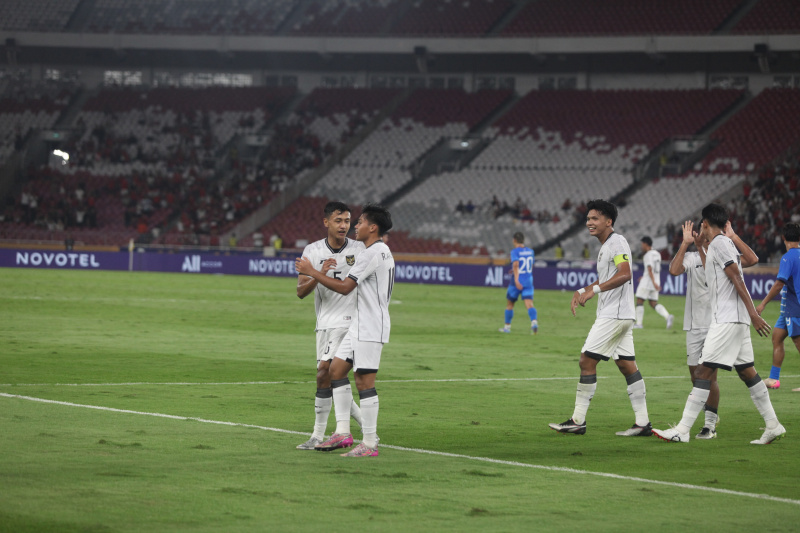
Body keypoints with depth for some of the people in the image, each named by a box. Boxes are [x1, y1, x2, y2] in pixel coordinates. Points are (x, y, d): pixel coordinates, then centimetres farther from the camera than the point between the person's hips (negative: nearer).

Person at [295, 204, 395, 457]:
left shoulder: (372, 254, -16)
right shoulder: (382, 250, 16)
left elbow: (345, 287, -19)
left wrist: (312, 272, -12)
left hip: (370, 327, -11)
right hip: (360, 326, 11)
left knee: (364, 380, -9)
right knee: (336, 370, 11)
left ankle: (370, 444, -6)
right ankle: (342, 432, 11)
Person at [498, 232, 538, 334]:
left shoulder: (515, 251, -7)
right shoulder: (530, 251, 11)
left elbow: (516, 264, -23)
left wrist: (516, 279, -31)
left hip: (517, 282, -4)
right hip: (529, 281, 4)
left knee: (509, 304, 15)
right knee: (529, 304, -8)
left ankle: (507, 326, 24)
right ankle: (534, 322, -34)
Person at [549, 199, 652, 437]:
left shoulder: (617, 242, -12)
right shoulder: (605, 246, 19)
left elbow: (624, 274, -27)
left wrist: (594, 290, -31)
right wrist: (582, 291, 19)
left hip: (614, 316, -10)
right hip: (622, 315, 10)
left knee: (587, 361, -9)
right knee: (627, 365, 8)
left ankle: (578, 421, -6)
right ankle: (642, 423, 7)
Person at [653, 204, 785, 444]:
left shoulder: (719, 243, -9)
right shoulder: (726, 242, 19)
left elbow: (736, 278, -16)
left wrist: (753, 313, -20)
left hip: (727, 320, -10)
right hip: (736, 320, 10)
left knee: (704, 371, -12)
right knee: (747, 372, 11)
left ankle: (682, 431, -15)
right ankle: (773, 426, 12)